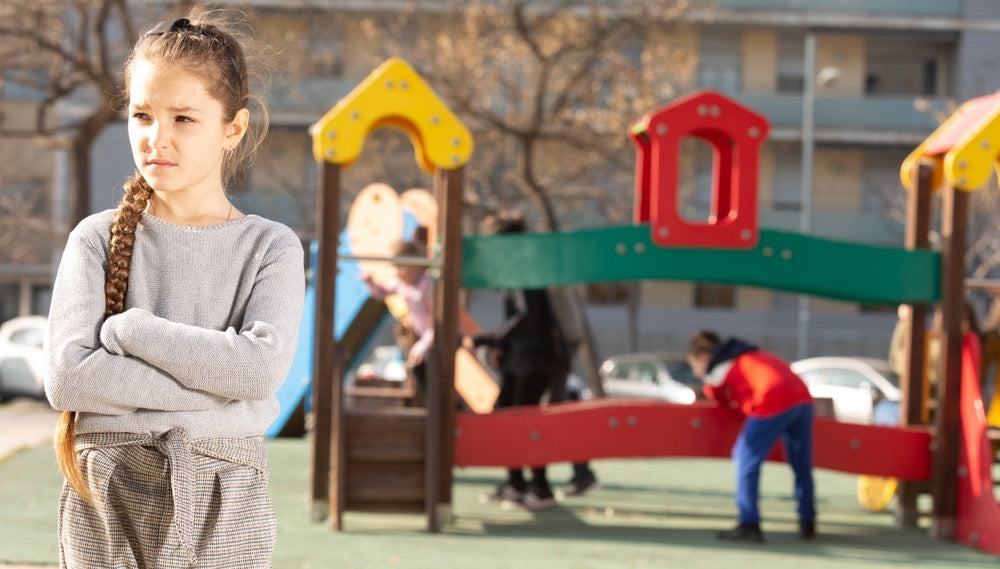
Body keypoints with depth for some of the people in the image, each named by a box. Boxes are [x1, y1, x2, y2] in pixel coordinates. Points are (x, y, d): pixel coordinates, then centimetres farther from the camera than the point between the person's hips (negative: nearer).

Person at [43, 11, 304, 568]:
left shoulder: (271, 246, 1)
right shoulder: (98, 239, 2)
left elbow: (262, 368, -15)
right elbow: (68, 376, -10)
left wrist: (128, 328, -12)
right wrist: (212, 384, -14)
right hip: (108, 505, 1)